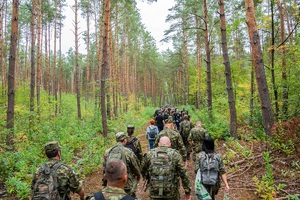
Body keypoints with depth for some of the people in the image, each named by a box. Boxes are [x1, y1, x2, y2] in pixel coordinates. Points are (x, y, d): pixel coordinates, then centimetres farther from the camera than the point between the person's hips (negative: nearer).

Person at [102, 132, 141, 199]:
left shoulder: (107, 152, -3)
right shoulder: (128, 152, -17)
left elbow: (104, 170, 5)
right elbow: (136, 168, -5)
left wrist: (104, 184, 17)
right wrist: (138, 176, 16)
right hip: (128, 188, -4)